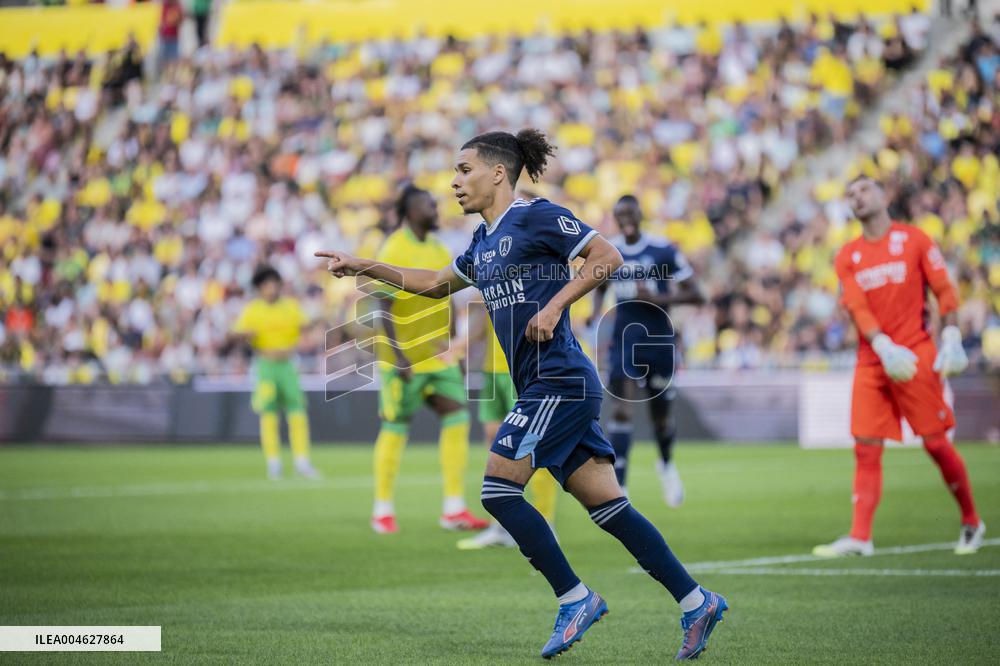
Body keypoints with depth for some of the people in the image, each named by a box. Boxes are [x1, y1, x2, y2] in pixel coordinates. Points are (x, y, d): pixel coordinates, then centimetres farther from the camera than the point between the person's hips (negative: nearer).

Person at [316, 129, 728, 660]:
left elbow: (607, 257, -11)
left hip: (559, 381, -8)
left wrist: (555, 305, -16)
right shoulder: (484, 241, 20)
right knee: (607, 505, 3)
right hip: (544, 390, 8)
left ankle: (574, 597, -4)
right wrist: (362, 267, 31)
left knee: (499, 490, -10)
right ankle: (695, 601, 3)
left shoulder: (536, 217, -6)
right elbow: (434, 284, 34)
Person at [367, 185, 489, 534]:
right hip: (404, 360, -7)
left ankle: (454, 509, 0)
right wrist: (398, 357, -20)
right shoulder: (393, 251, -11)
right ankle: (383, 510, 12)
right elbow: (384, 308, -14)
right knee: (395, 430, 1)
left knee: (457, 420, -3)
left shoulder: (439, 249, 12)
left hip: (439, 357, 7)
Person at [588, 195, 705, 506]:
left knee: (662, 416, 11)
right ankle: (618, 487, -17)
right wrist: (596, 312, 0)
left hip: (659, 342, -1)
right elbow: (600, 287, 21)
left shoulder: (663, 252, -9)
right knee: (621, 409, -14)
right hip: (623, 342, 1)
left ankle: (666, 463, 44)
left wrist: (658, 298, -21)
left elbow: (697, 295, -8)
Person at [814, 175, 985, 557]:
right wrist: (884, 347, -17)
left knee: (936, 443, -2)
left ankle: (971, 522, 14)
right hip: (871, 361, 3)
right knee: (866, 450, -3)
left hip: (916, 357, -3)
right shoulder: (847, 257, 10)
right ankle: (859, 537, -5)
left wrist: (951, 337, -8)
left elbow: (944, 291, 3)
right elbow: (857, 307, -2)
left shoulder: (914, 240, 4)